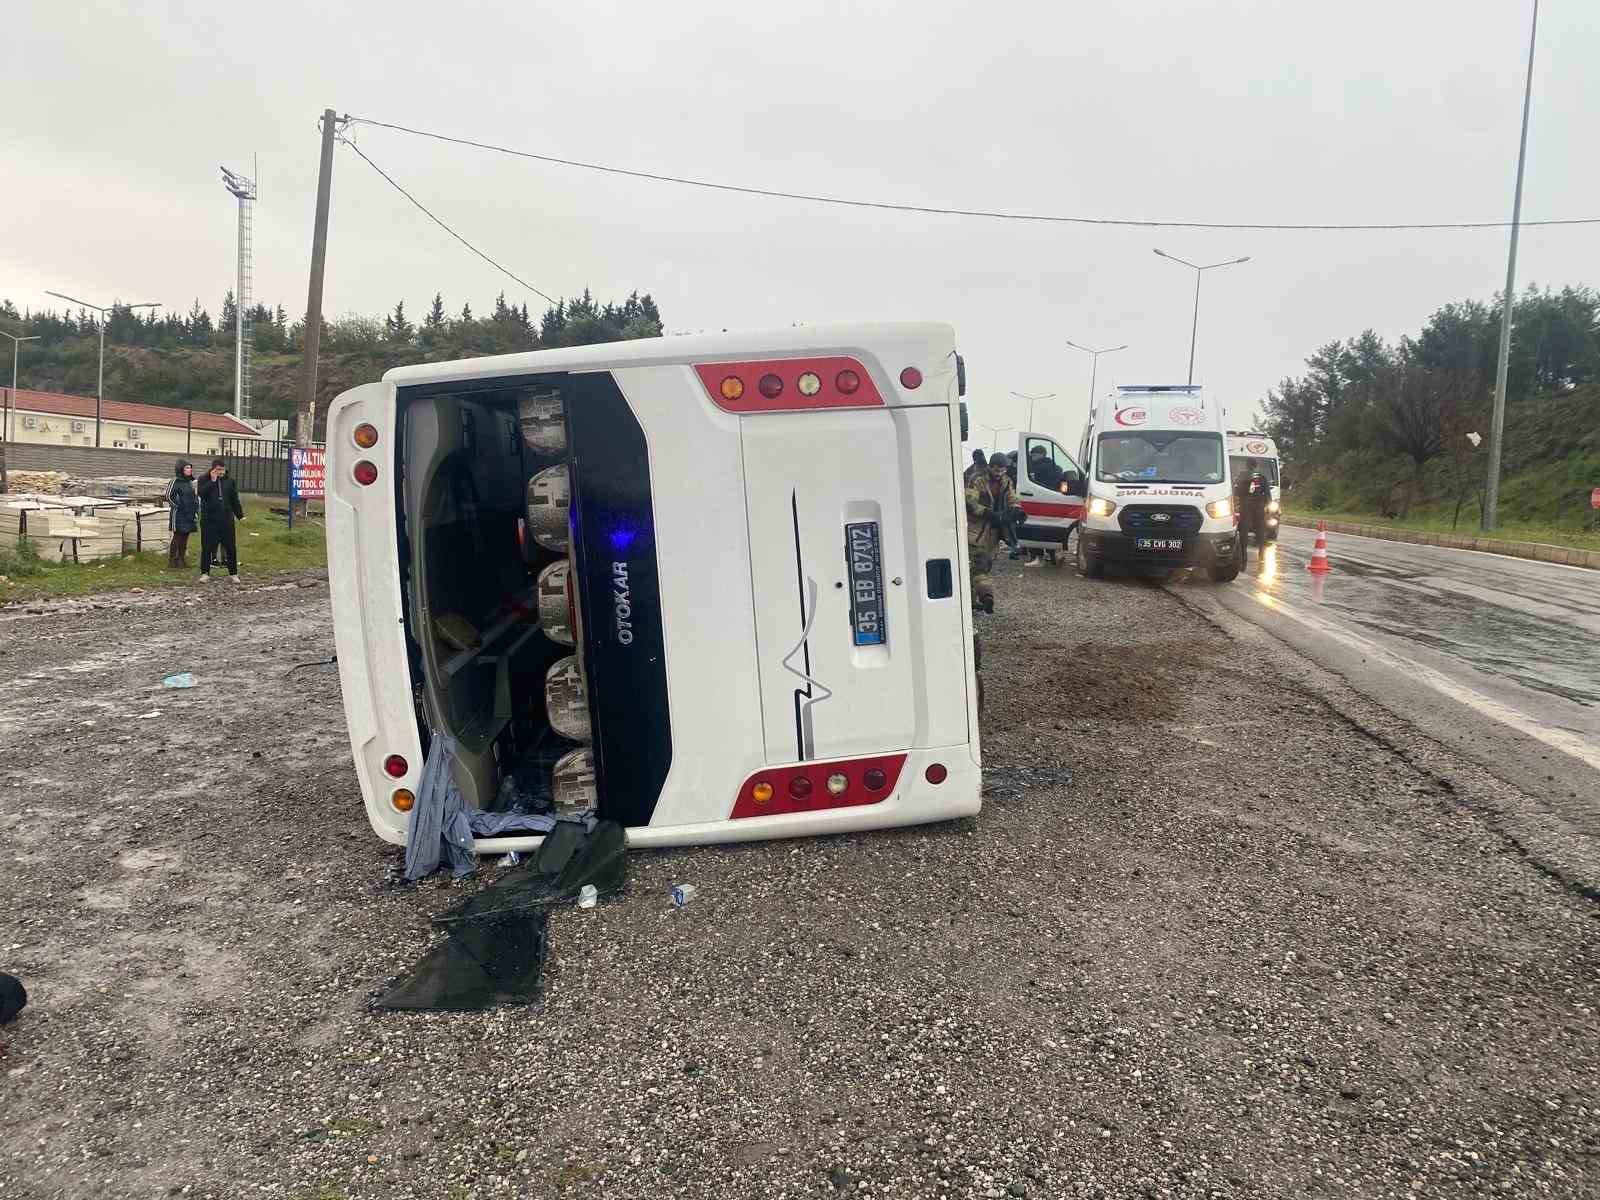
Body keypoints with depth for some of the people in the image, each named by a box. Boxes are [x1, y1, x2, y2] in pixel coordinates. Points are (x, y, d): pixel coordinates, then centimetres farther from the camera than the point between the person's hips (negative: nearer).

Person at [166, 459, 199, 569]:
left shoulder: (190, 482, 15)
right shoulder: (176, 481, -9)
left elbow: (195, 496, 24)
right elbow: (169, 496, -15)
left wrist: (196, 509, 14)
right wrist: (178, 506, -14)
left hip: (189, 515, 7)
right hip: (178, 515, -7)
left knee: (184, 538, 10)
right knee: (177, 537, -4)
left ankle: (182, 559, 16)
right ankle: (172, 560, 1)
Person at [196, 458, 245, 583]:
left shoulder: (229, 481, 9)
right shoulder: (204, 480, 2)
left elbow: (235, 500, 14)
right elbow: (202, 493, -17)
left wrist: (240, 515, 11)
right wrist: (212, 481, -17)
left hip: (226, 519, 2)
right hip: (209, 520, -2)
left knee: (231, 547, 4)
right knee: (207, 547, 2)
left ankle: (233, 573, 13)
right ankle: (205, 573, 12)